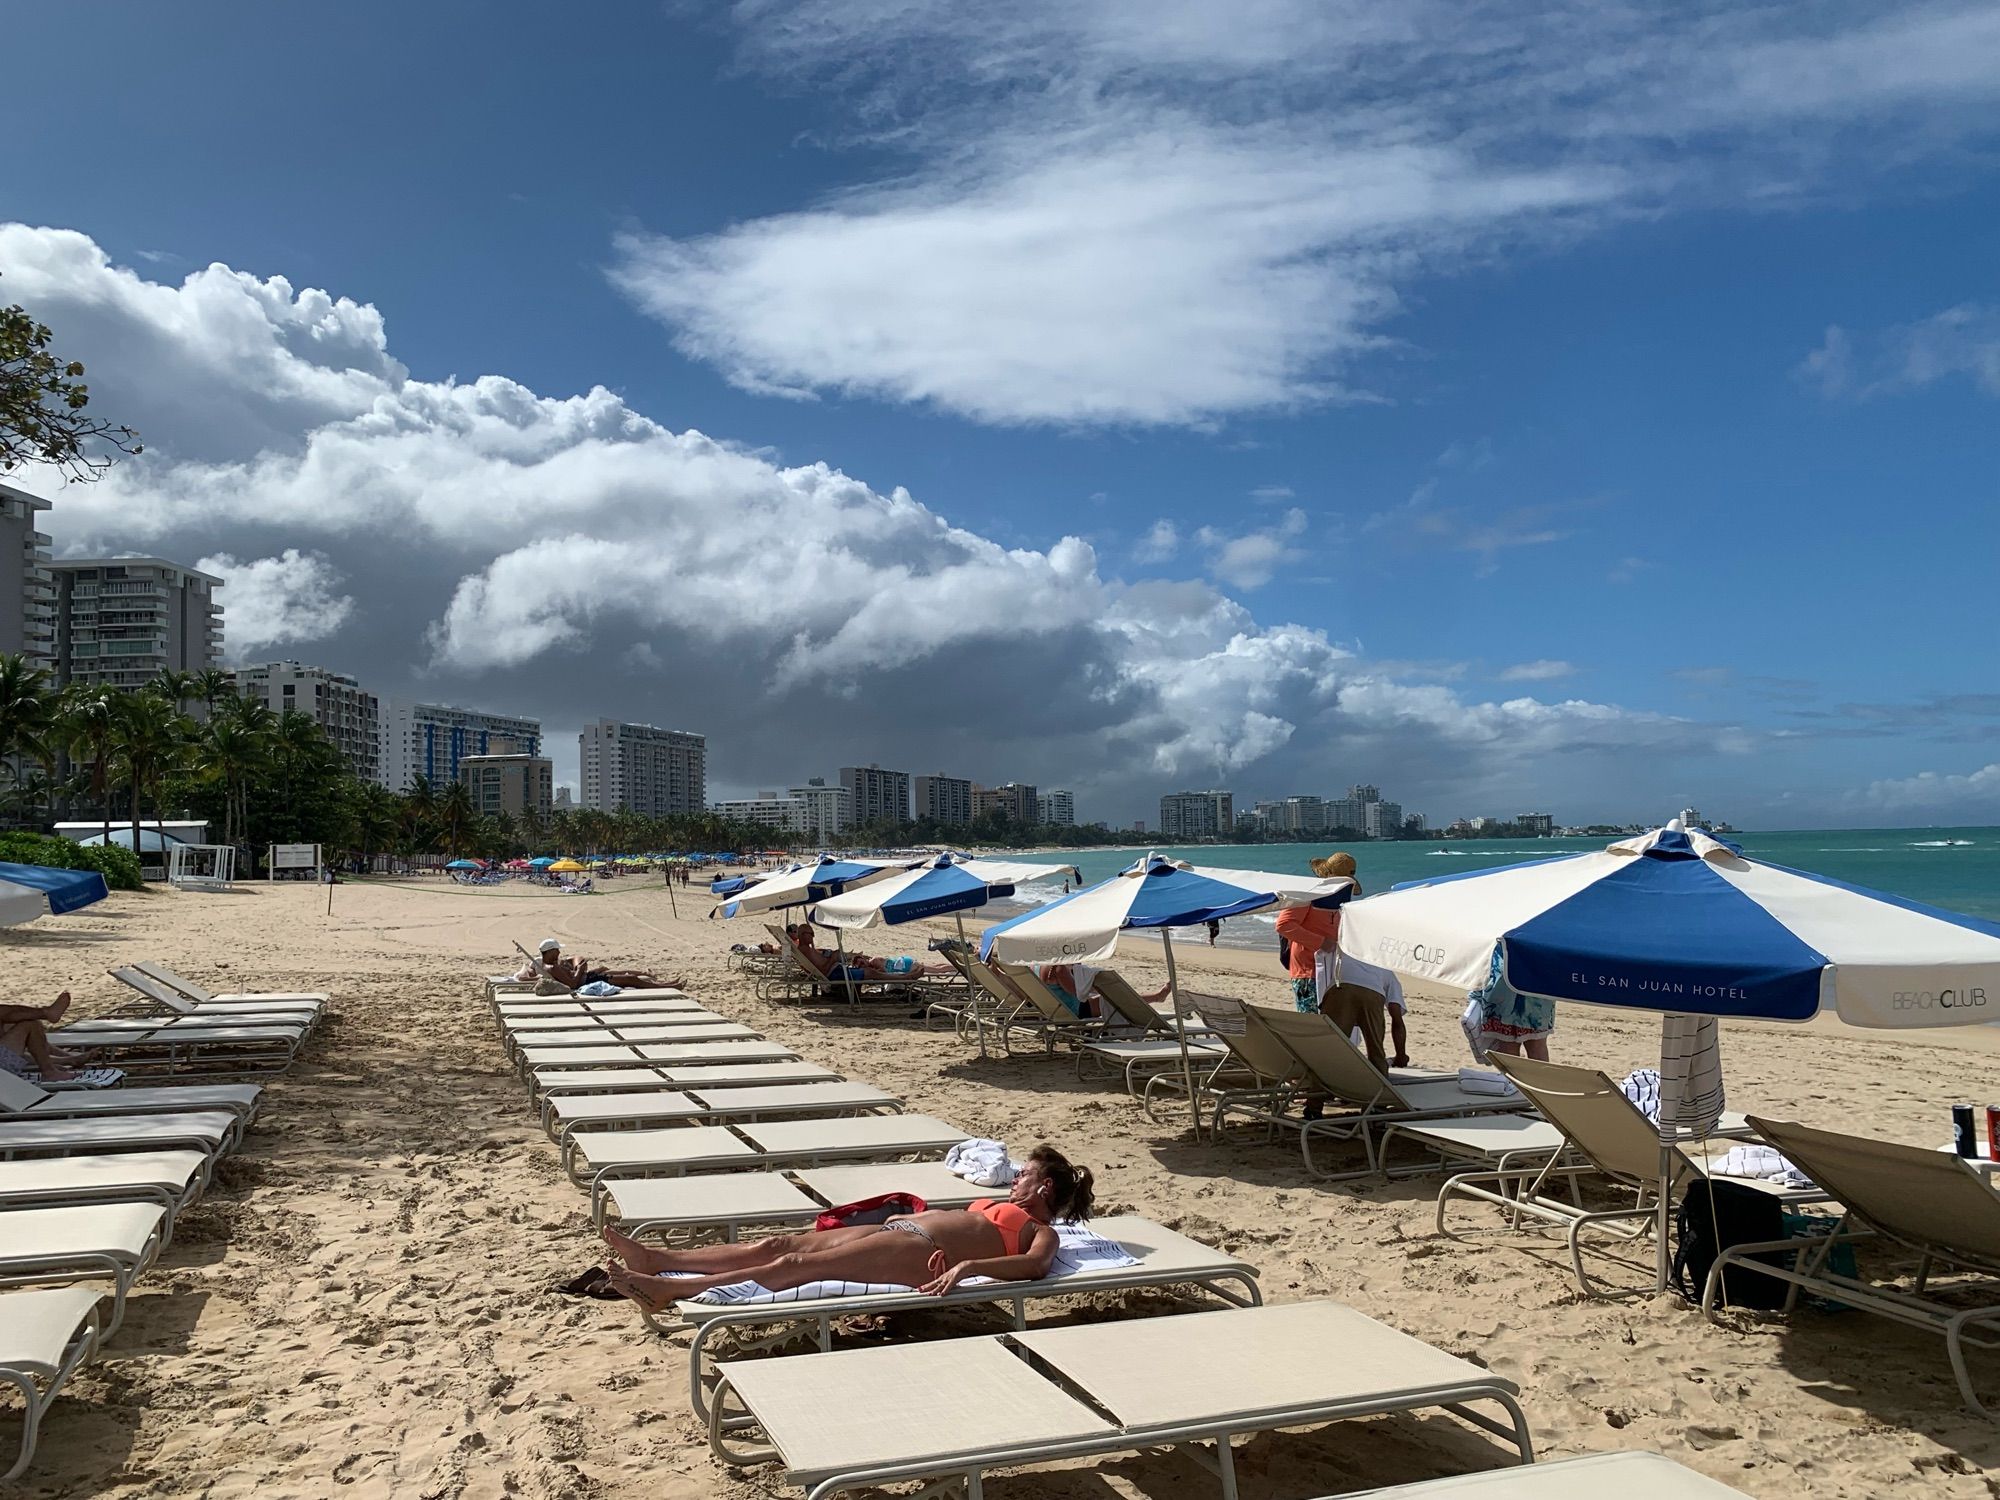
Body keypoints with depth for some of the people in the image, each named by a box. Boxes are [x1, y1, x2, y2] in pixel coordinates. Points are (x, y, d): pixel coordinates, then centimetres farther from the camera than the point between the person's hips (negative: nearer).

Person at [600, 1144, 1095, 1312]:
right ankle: (657, 1259, -10)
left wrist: (967, 1266, -30)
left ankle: (669, 1289, -26)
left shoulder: (1042, 1232, 7)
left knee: (796, 1264, -20)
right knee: (777, 1244, -6)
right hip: (900, 1230, 8)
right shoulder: (994, 1205, 33)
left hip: (921, 1251, -8)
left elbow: (1034, 1265, -15)